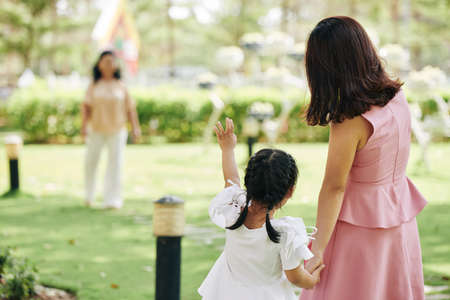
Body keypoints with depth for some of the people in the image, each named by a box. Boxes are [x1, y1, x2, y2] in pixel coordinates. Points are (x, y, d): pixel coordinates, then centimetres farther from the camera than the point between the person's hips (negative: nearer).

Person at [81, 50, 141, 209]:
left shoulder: (121, 86, 6)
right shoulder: (94, 86, 5)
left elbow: (130, 108, 8)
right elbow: (86, 106, -3)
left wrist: (135, 127, 1)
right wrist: (84, 125, -16)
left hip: (117, 130, 0)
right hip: (96, 129, 0)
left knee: (115, 163, -6)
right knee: (91, 161, 3)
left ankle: (112, 200, -3)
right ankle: (89, 195, 27)